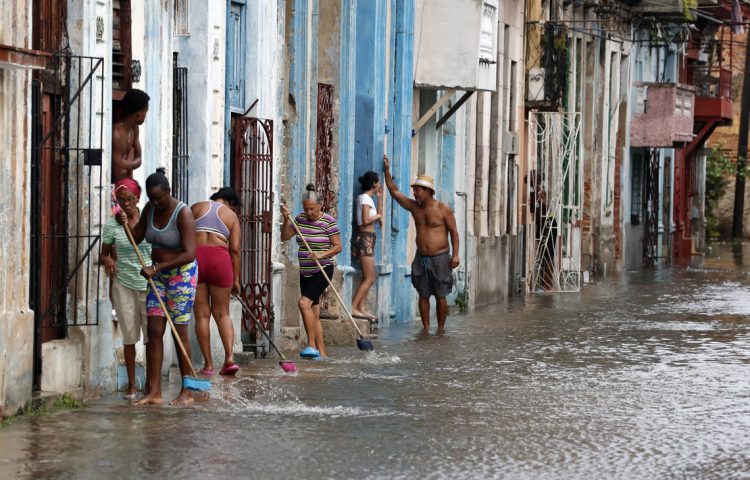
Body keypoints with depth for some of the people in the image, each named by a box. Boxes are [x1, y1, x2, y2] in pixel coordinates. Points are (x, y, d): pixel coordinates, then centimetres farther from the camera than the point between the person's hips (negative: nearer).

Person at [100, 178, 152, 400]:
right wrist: (107, 260, -15)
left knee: (152, 335, -1)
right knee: (129, 335, 5)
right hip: (123, 284, 1)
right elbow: (104, 254, 8)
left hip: (149, 284, 0)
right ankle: (131, 385, 12)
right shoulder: (112, 225, -1)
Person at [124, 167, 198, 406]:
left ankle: (187, 392, 6)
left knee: (179, 331, -3)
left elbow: (189, 253, -24)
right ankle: (154, 391, -1)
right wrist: (125, 224, -7)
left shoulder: (182, 214, -19)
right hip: (158, 274, 7)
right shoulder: (150, 208, 3)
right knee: (154, 330, -1)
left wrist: (156, 267, -27)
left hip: (181, 274, -7)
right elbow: (137, 238, 13)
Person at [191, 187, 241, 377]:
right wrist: (236, 279, 7)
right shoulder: (231, 216, 9)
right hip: (220, 260, 0)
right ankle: (229, 357, -6)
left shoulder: (196, 208, 11)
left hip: (194, 258, 0)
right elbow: (235, 249, 3)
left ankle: (208, 364, 4)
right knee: (222, 313, 11)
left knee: (201, 314, 5)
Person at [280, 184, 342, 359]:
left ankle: (312, 345, -19)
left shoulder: (328, 222, -10)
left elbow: (338, 247, -9)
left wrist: (321, 255, -23)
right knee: (314, 312, 6)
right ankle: (321, 352, 10)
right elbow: (285, 237, 7)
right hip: (305, 272, 7)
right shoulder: (301, 219, 7)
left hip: (323, 270, -7)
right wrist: (286, 219, -7)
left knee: (304, 302, -22)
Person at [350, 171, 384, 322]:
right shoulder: (366, 198, -12)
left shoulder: (367, 198, 17)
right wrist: (378, 216, -5)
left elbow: (378, 216, 26)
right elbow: (366, 220, -23)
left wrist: (380, 197, 20)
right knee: (369, 279, -11)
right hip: (365, 237, -10)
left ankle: (361, 308, 10)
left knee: (368, 278, 11)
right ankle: (353, 308, -15)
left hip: (367, 239, 10)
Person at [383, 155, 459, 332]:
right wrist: (387, 171, 1)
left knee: (440, 296, -1)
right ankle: (425, 328, 7)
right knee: (423, 295, 3)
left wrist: (455, 254, -12)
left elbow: (453, 232, -4)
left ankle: (441, 329, 6)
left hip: (440, 258, -5)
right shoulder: (414, 207, 6)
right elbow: (394, 191, 8)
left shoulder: (443, 209, -6)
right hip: (421, 258, 5)